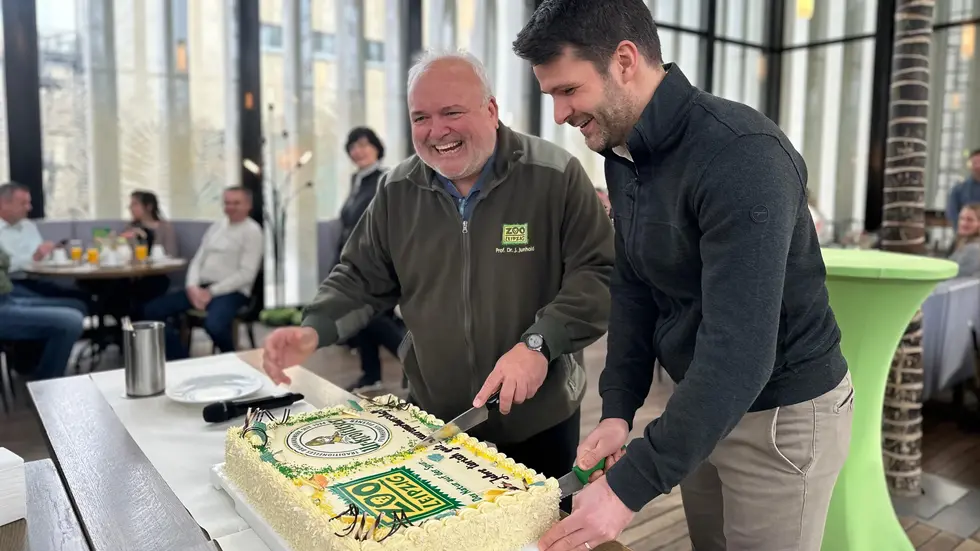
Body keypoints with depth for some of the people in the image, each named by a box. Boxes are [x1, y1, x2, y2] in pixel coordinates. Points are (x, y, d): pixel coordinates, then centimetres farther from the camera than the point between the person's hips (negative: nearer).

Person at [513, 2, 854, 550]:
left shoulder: (741, 155, -28)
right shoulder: (622, 155, 0)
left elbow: (740, 350, -32)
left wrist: (629, 486, -30)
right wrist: (618, 409, -3)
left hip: (783, 412, -7)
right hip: (702, 404, 7)